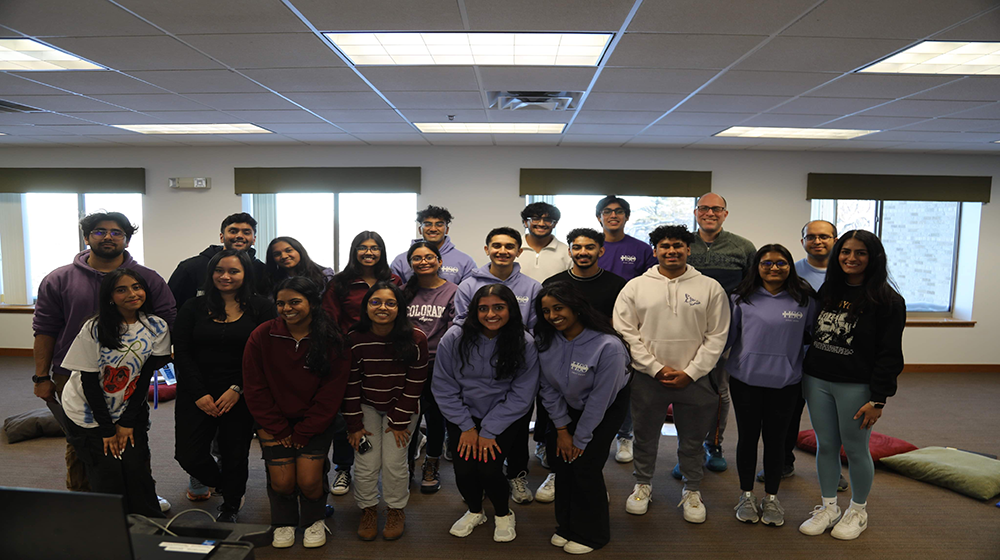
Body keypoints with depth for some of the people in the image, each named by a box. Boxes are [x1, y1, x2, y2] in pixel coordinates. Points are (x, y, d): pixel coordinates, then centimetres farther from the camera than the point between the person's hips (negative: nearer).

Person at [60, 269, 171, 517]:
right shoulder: (94, 329, -14)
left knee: (136, 470, -8)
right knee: (108, 473, -9)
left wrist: (127, 422, -7)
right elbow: (89, 382, -12)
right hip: (88, 414, -2)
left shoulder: (157, 327, -7)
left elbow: (145, 376, -5)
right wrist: (107, 429, -11)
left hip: (130, 411, 2)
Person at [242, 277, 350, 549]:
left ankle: (314, 521, 24)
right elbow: (255, 389, -5)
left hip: (316, 422, -1)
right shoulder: (262, 336, -10)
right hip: (274, 421, 1)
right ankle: (284, 522, 29)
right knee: (282, 482, -5)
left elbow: (330, 394, -9)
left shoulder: (332, 341, -13)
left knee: (308, 480, -10)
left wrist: (302, 434, -10)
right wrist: (278, 429, -7)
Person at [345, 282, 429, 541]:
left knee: (394, 462, -6)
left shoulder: (415, 339, -18)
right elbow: (351, 384, -7)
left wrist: (399, 421, -11)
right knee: (365, 462, -4)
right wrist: (354, 425, -6)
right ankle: (368, 510, 20)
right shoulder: (354, 340, -14)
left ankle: (396, 510, 19)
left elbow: (414, 384, -12)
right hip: (367, 406, 1)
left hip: (402, 408, -1)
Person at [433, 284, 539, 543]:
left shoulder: (525, 344, -13)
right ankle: (475, 511, 23)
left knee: (488, 468, -18)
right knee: (464, 469, -14)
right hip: (463, 417, 2)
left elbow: (520, 395, -10)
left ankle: (503, 514, 18)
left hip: (504, 420, -1)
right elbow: (443, 387, -5)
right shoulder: (454, 338, -11)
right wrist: (466, 427, -8)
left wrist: (489, 431, -13)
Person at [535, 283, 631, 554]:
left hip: (606, 409, -5)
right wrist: (561, 429, -7)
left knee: (584, 465, -6)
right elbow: (549, 388, -8)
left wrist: (580, 440, -15)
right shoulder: (544, 339, -18)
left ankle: (591, 534, 18)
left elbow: (599, 399, -24)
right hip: (567, 406, 5)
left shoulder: (608, 346, -33)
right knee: (560, 460, 3)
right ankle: (567, 525, 27)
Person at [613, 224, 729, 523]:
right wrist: (656, 368, -10)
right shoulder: (635, 287, -1)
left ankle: (692, 491, 35)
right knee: (645, 437, 15)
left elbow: (716, 336, -1)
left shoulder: (710, 288, 0)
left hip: (694, 379, 0)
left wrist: (690, 372, -9)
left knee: (692, 441, 14)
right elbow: (625, 332, -4)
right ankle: (643, 485, 37)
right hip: (647, 378, 0)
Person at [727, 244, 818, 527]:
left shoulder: (805, 300, 1)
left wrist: (803, 363, 3)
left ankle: (771, 497, 28)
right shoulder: (742, 298, 0)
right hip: (745, 379, 0)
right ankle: (747, 495, 27)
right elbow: (728, 334, 3)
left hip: (785, 383, 0)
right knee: (748, 436, 10)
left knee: (775, 438, 11)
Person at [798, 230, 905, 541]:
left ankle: (858, 511, 29)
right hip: (816, 381, 5)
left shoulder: (887, 300, -8)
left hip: (856, 387, -4)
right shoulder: (827, 290, 8)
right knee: (825, 445, 13)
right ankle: (828, 507, 29)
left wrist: (878, 399, -14)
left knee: (855, 449, 7)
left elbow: (889, 354, -10)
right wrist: (803, 375, 9)